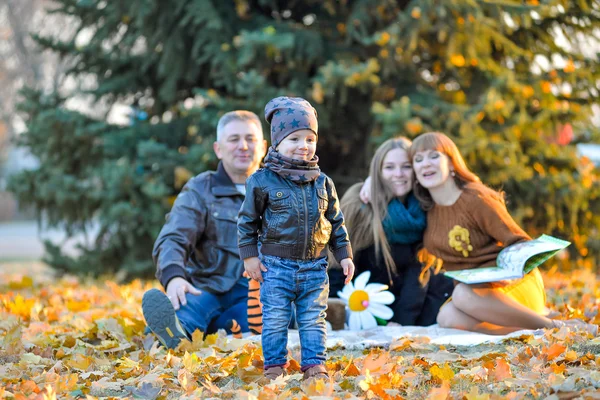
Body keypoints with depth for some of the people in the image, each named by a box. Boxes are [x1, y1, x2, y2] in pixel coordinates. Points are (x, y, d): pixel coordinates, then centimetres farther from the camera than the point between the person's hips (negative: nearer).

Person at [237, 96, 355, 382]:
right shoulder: (262, 181, -5)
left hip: (314, 266, 3)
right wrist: (249, 256, -2)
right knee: (275, 320, 1)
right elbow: (247, 221, 1)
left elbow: (336, 222, 13)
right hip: (276, 264, -2)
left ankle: (314, 366, 14)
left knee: (313, 320, 7)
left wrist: (344, 254, 9)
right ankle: (274, 366, 12)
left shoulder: (323, 183, 5)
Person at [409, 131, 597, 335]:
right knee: (447, 317, -31)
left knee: (464, 295, -38)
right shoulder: (426, 209, 6)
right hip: (473, 289, 5)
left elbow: (520, 243, -14)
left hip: (512, 286, -5)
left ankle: (553, 325, -26)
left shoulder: (476, 199, -13)